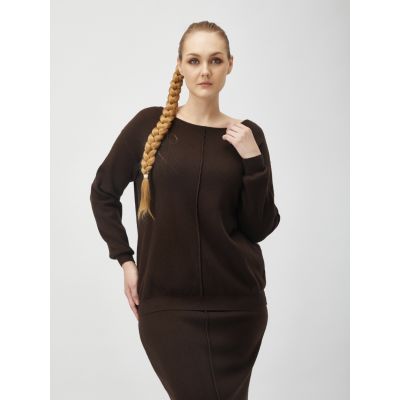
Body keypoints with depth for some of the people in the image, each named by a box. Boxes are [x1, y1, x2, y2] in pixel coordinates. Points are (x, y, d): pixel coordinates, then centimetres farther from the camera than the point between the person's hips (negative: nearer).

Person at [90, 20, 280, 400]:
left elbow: (260, 227, 0)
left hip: (236, 303, 2)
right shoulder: (150, 124, 0)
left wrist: (253, 159, -11)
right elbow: (103, 191, 10)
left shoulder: (247, 135, 3)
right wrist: (125, 259, 3)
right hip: (167, 302, -1)